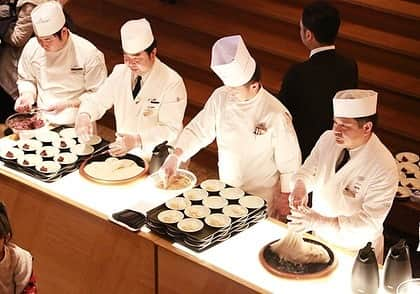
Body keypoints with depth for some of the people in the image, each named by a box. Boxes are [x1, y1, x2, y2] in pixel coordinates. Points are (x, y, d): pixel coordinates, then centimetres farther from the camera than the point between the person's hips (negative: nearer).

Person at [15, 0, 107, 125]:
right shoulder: (32, 47, -1)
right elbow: (25, 79, 16)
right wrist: (27, 95, -4)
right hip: (42, 118, 4)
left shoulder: (89, 54, -15)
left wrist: (68, 104, -17)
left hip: (74, 123, -4)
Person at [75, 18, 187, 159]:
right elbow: (97, 102, 9)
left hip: (154, 157, -5)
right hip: (122, 148, 5)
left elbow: (171, 130, -18)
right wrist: (84, 115, -15)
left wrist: (137, 140, -32)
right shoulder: (120, 72, 4)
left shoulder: (172, 82, -13)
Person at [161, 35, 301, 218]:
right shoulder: (220, 97, -9)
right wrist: (175, 157, -17)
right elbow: (198, 130, -2)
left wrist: (284, 199, -8)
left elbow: (289, 162, -15)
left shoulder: (276, 115, -24)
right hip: (226, 191, 5)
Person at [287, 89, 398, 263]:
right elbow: (309, 171, 0)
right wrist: (300, 186, -25)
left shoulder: (384, 168, -28)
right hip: (319, 236, 5)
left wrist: (318, 222, -35)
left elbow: (370, 222, -27)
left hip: (355, 249, -5)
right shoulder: (328, 139, -12)